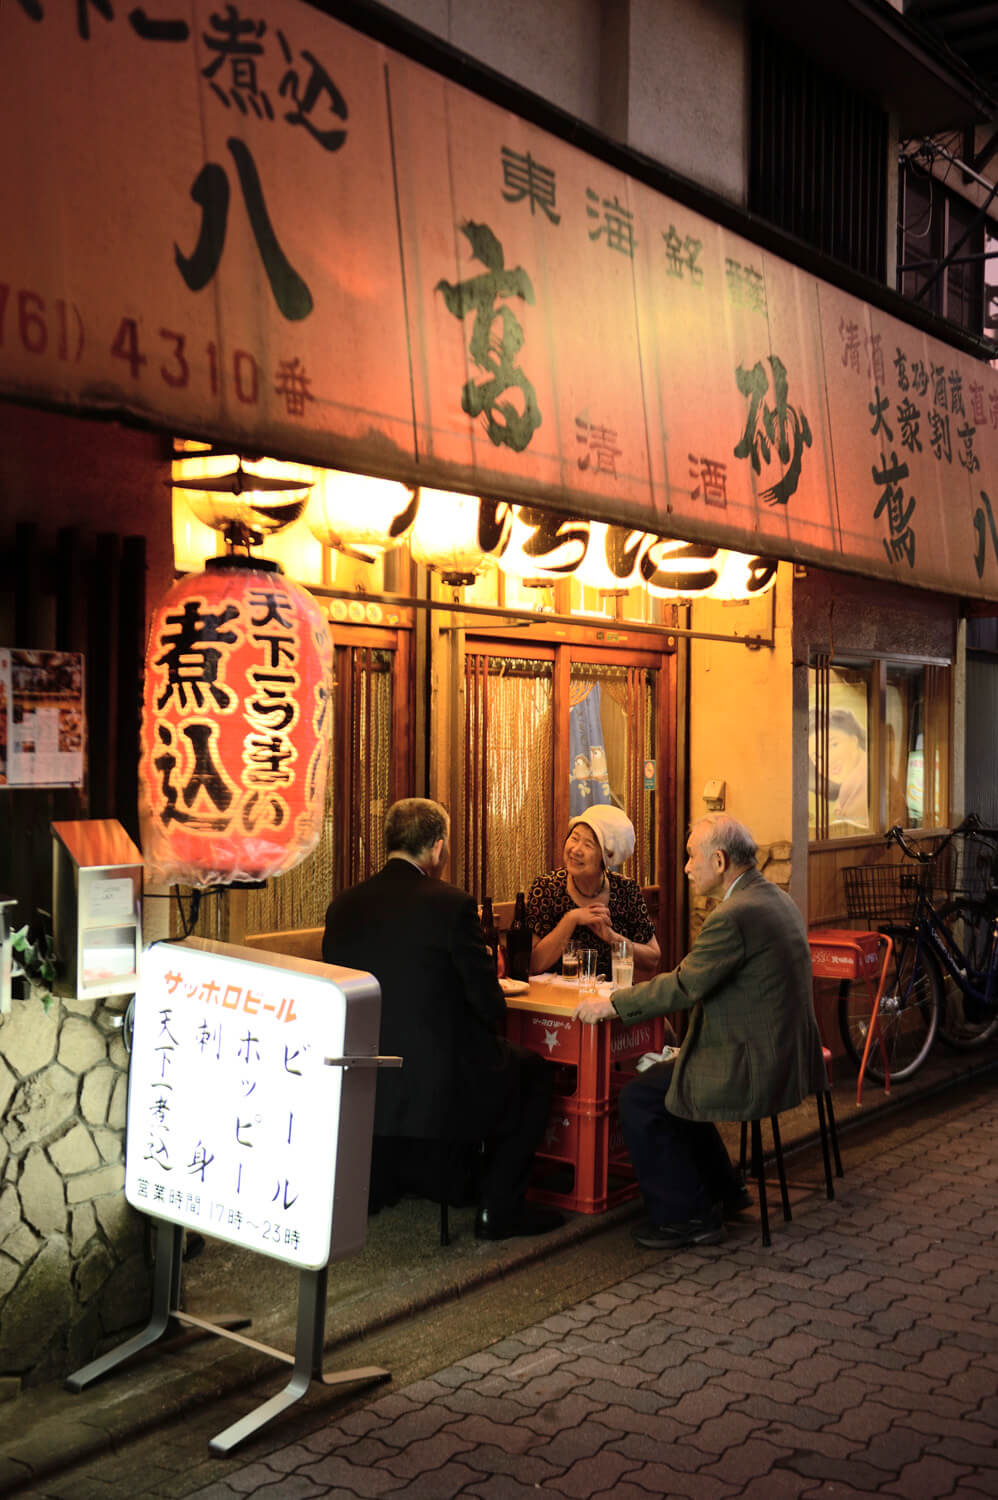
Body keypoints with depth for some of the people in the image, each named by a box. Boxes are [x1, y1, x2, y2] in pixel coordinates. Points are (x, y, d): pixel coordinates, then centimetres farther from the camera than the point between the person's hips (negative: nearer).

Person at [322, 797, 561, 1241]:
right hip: (439, 1088, -6)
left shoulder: (343, 906, 0)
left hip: (360, 1090, 6)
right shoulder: (451, 904, -15)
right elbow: (490, 1007, -12)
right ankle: (499, 1208, 18)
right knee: (533, 1070, 20)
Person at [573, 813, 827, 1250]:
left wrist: (611, 1004, -11)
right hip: (788, 1056, 10)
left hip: (756, 1069, -10)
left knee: (638, 1099, 0)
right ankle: (722, 1190, 31)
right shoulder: (776, 898, 9)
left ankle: (686, 1214, 9)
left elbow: (683, 987, -21)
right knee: (669, 1083, 24)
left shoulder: (734, 915, -22)